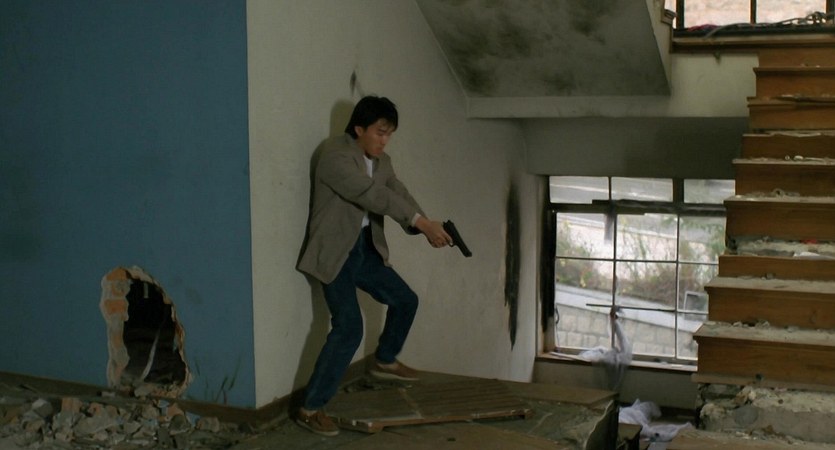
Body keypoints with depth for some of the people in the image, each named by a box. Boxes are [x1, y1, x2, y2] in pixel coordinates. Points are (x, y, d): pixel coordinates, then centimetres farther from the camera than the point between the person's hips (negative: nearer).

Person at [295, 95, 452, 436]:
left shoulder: (381, 161, 8)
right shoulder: (333, 153, -20)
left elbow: (399, 194, 0)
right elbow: (373, 194, -29)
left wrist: (427, 228, -20)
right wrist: (421, 221, -34)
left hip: (365, 248, 9)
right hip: (334, 252, -9)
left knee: (405, 300, 16)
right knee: (349, 327, -16)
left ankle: (385, 361, 42)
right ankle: (310, 409, -8)